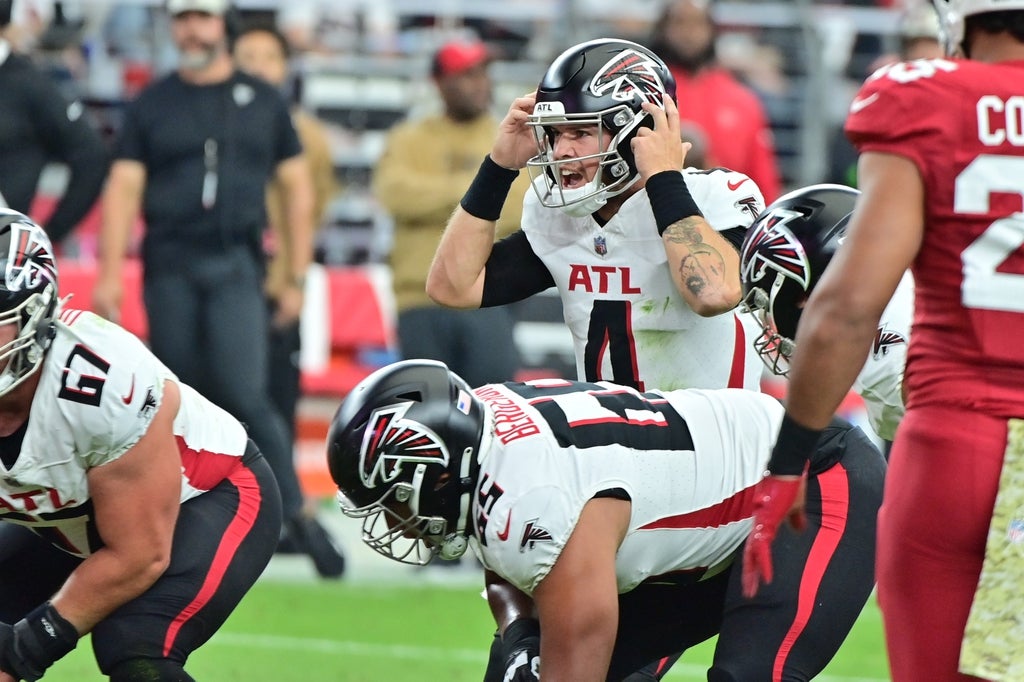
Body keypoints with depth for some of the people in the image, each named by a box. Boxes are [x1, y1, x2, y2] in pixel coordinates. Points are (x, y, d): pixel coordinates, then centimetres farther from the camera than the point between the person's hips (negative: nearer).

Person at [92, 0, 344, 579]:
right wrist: (110, 275, -7)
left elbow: (298, 188, 13)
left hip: (236, 269, -1)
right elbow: (124, 190, 5)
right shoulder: (152, 106, 10)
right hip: (169, 271, 1)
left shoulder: (262, 101, 11)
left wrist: (297, 279, 7)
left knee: (244, 395, -16)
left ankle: (297, 515, -15)